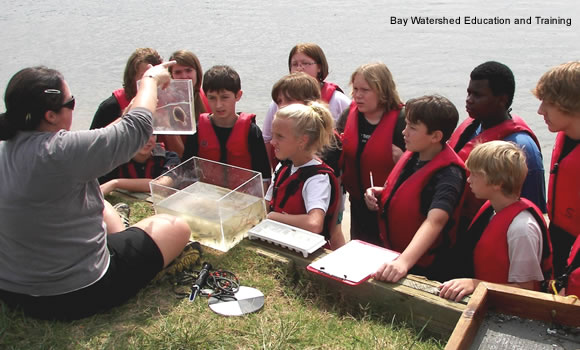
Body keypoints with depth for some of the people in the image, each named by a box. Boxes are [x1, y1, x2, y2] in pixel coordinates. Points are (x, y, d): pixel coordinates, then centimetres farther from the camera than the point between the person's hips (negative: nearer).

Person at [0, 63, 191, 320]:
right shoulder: (56, 152, -29)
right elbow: (136, 128, -18)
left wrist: (125, 116, 16)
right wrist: (151, 79, -1)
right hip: (74, 296, -8)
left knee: (98, 202, 29)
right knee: (176, 228, 4)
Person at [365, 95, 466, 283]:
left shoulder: (449, 175, -25)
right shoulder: (412, 156, -3)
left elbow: (435, 221, -39)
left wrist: (404, 261, -53)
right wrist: (379, 193, -6)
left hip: (420, 267, -7)